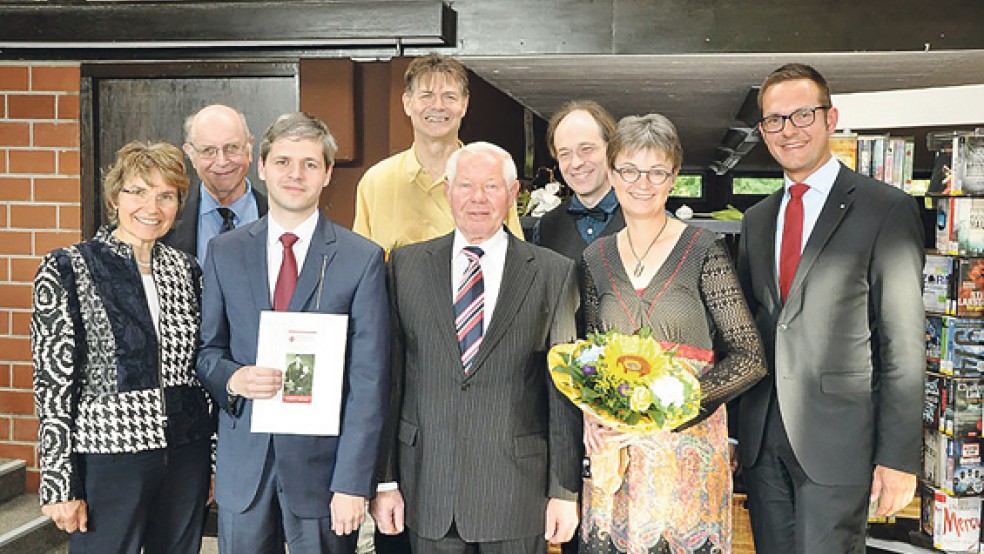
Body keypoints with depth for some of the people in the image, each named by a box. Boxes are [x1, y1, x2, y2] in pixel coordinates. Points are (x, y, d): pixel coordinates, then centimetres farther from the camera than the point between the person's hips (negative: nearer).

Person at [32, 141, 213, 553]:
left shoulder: (186, 269, 7)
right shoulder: (66, 270, -5)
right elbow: (52, 383, -7)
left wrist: (215, 459, 11)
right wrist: (60, 485, -9)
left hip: (186, 457, 4)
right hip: (108, 454, -4)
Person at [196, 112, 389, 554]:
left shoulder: (363, 258, -5)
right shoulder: (225, 251, 5)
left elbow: (368, 381, -8)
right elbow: (207, 348, 11)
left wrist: (352, 483, -12)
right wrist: (232, 379, -12)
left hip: (323, 463, -2)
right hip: (242, 464, 3)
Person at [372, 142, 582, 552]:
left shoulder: (553, 273, -2)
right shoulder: (406, 265, 3)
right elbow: (390, 377, 2)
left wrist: (565, 490, -3)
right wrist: (384, 479, 1)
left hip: (517, 487, -1)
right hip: (427, 484, 2)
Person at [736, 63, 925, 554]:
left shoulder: (887, 210, -6)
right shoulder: (756, 221, 13)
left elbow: (903, 344, -9)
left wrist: (899, 456, -11)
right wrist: (733, 429, 11)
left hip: (837, 438, -5)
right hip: (761, 438, 5)